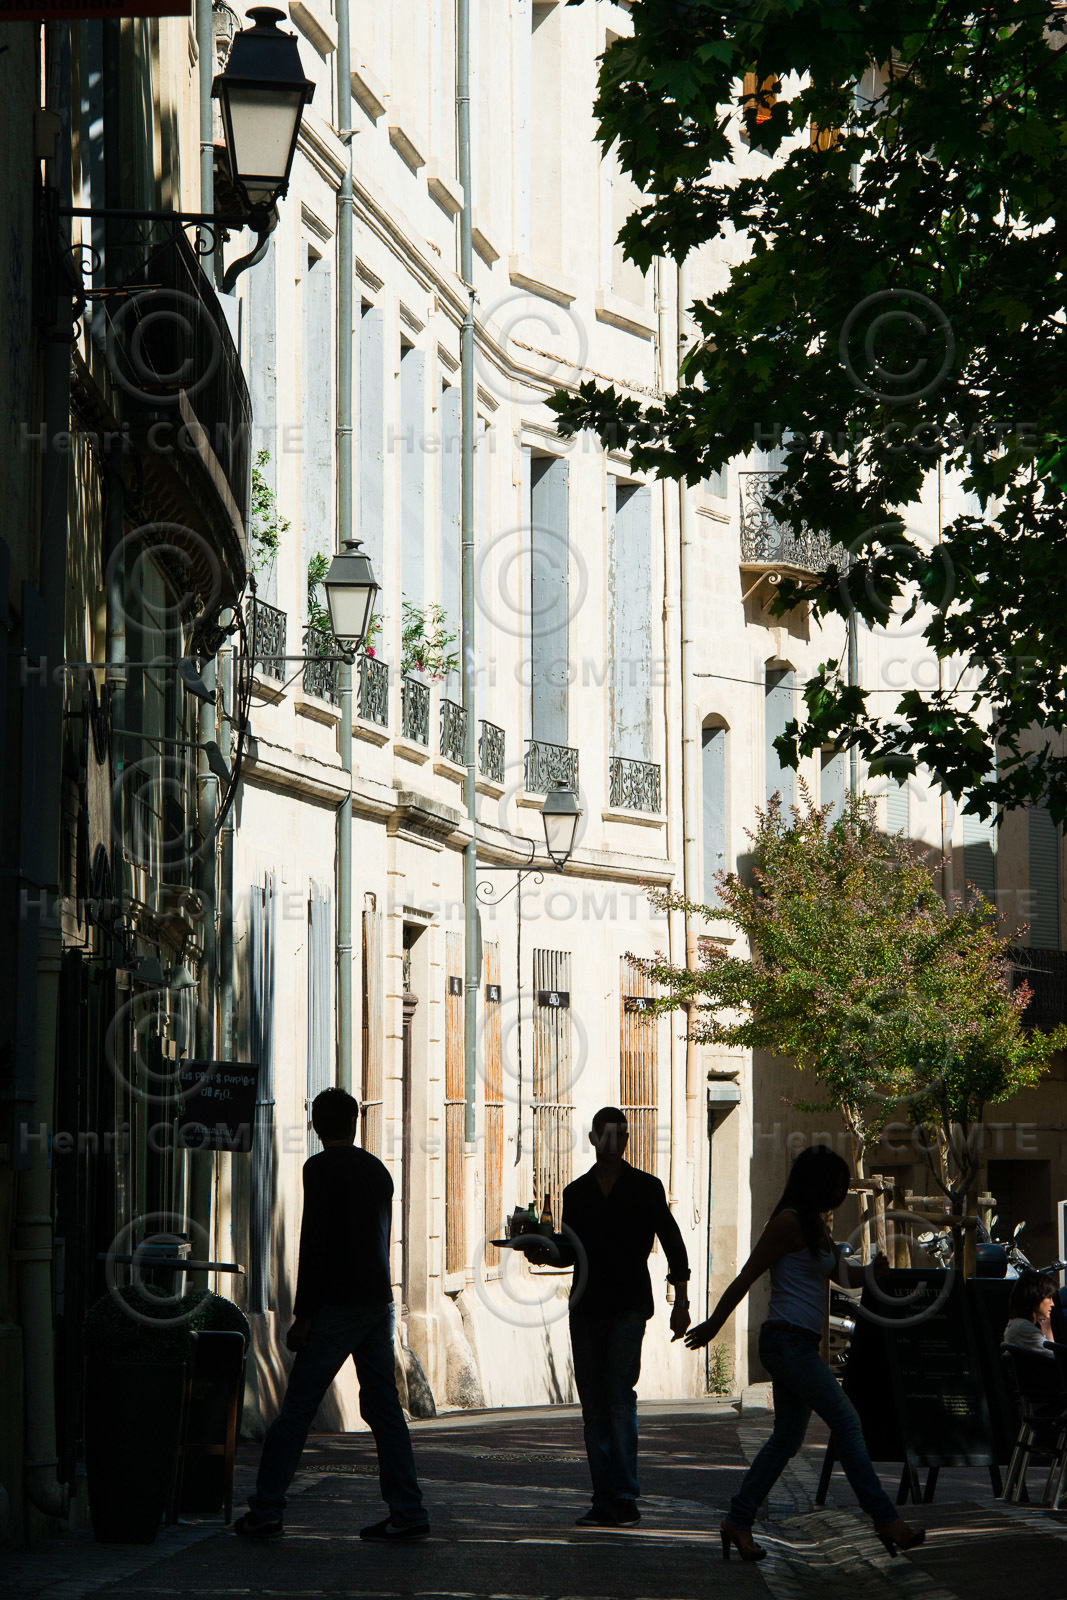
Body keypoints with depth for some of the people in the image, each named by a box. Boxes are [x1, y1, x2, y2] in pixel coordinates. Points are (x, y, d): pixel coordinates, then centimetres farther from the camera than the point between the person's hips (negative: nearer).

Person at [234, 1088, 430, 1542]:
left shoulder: (321, 1168, -7)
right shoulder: (377, 1169, 14)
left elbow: (314, 1241, -13)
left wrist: (302, 1314, -12)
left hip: (338, 1303, -6)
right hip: (379, 1301, 7)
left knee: (296, 1407, -3)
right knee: (383, 1407, 7)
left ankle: (265, 1513, -2)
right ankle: (408, 1513, 3)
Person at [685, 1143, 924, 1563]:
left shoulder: (815, 1226, 18)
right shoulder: (789, 1222, -10)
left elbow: (838, 1273, 27)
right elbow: (747, 1277, -10)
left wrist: (870, 1270, 5)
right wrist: (713, 1325, -10)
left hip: (800, 1345, 10)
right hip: (787, 1340, -10)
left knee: (787, 1437, 10)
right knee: (846, 1423, -11)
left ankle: (738, 1521, 13)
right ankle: (886, 1520, -12)